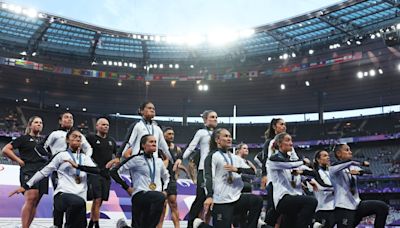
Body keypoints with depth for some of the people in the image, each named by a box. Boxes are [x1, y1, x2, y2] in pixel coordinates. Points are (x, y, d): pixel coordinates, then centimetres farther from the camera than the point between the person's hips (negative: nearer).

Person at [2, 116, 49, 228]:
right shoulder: (24, 138, 7)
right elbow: (6, 149, 1)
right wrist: (19, 160, -5)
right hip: (29, 170, -5)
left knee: (35, 202, 2)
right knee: (30, 199, -21)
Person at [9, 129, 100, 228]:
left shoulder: (85, 158, 18)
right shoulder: (62, 155, 8)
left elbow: (97, 170, 1)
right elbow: (44, 171, 7)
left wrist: (77, 166, -10)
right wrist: (26, 186, 3)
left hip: (80, 197, 5)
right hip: (62, 194, -5)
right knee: (78, 202, -38)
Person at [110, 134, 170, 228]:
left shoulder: (158, 161, 16)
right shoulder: (136, 159, 0)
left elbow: (166, 176, 35)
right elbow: (114, 172, -2)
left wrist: (164, 190, 18)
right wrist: (127, 187, -4)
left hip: (154, 201, 6)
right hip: (139, 196, -6)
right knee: (160, 197, -34)